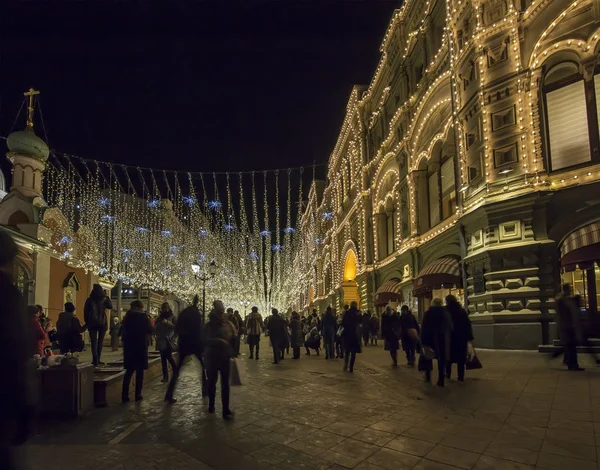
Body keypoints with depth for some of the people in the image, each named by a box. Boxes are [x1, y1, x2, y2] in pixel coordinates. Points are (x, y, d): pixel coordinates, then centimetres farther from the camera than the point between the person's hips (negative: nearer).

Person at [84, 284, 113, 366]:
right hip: (102, 323, 0)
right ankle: (97, 360, 8)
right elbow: (110, 307, 11)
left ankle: (95, 359, -13)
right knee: (100, 341, 10)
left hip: (92, 323, 0)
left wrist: (86, 322, 9)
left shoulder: (89, 300, -1)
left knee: (94, 342, 1)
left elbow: (85, 311, 0)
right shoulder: (104, 299, -3)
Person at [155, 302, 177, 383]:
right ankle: (165, 376, 8)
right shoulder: (160, 317, 14)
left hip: (168, 340, -5)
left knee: (169, 357, -11)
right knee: (163, 358, 4)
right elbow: (155, 327, 18)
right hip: (161, 340, 5)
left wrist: (168, 323, -19)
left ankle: (176, 372, 6)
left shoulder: (172, 316, 0)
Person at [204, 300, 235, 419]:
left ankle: (226, 409, 4)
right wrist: (219, 341, -31)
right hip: (212, 357, -1)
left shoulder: (228, 323, -1)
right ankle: (211, 405, 33)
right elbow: (206, 340, -18)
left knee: (225, 384, 0)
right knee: (212, 382, 14)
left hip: (225, 357, 1)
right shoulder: (210, 325, -6)